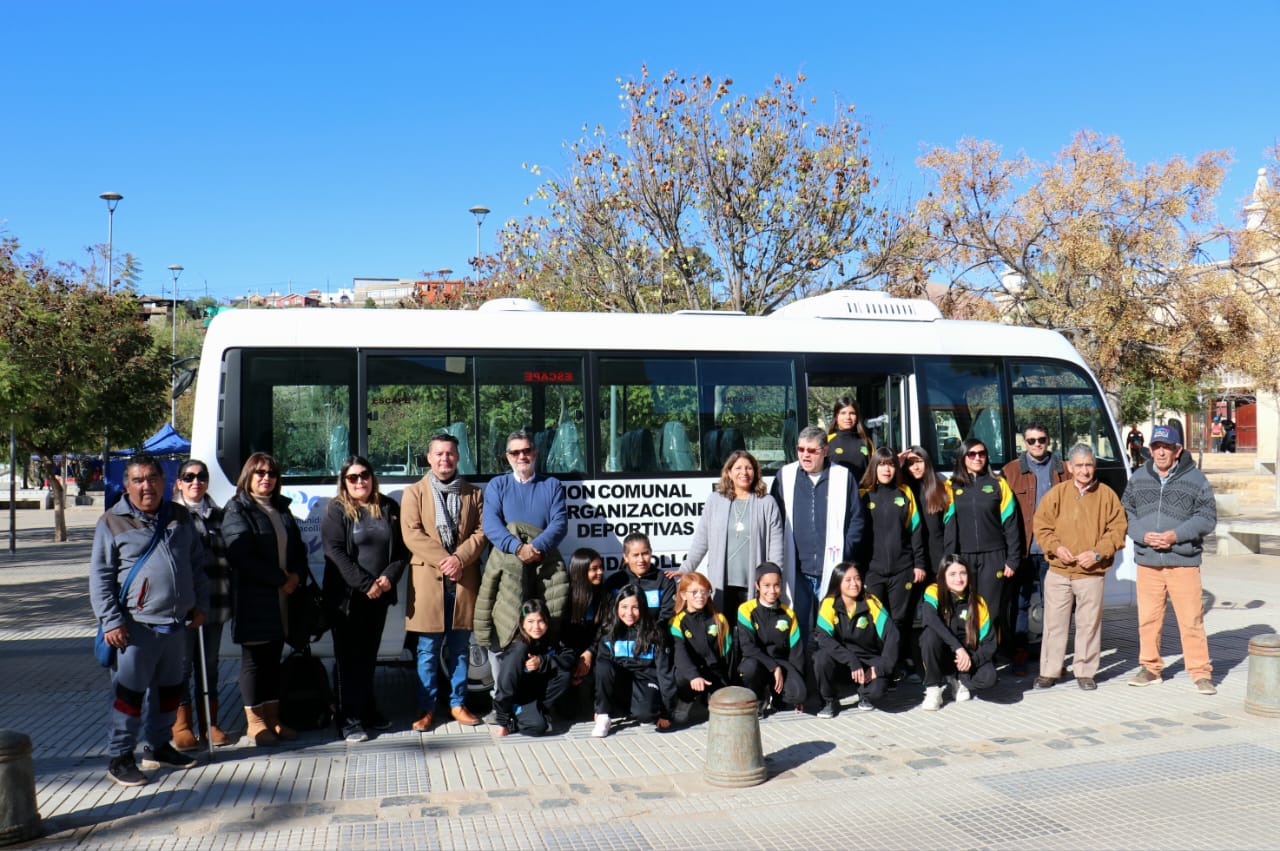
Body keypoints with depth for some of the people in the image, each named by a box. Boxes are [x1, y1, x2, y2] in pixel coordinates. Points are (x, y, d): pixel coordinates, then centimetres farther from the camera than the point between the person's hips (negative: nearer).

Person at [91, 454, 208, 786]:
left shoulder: (180, 518, 11)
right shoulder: (112, 523, -3)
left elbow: (196, 566, 18)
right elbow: (100, 577, -5)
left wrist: (199, 605, 12)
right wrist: (111, 621, -12)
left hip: (176, 624, 5)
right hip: (136, 626, -5)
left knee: (170, 688, 15)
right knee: (129, 692, -1)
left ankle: (158, 747, 30)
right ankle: (120, 757, 11)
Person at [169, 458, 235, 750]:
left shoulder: (217, 515, 15)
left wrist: (229, 596, 11)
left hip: (214, 602, 5)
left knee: (210, 664, 11)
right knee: (182, 665, 1)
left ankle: (210, 724, 20)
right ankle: (181, 726, 12)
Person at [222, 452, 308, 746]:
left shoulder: (282, 509, 17)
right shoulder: (237, 510, -4)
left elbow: (298, 547, 16)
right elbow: (242, 555, -15)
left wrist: (296, 576, -4)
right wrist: (279, 579, -15)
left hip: (282, 597, 6)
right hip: (252, 598, -6)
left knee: (273, 657, 12)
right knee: (254, 658, 1)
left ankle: (272, 718, 19)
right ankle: (255, 721, 10)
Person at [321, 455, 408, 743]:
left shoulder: (388, 508, 8)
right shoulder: (336, 511, -2)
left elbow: (402, 547, 7)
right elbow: (336, 552, -12)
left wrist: (390, 577, -10)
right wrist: (365, 584, -18)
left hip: (379, 595, 4)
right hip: (346, 597, -4)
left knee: (369, 655, 13)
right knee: (348, 657, 1)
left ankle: (367, 710, 24)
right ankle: (350, 720, 4)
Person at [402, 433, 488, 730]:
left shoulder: (473, 493, 12)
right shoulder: (414, 493, 5)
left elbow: (481, 532, 4)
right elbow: (412, 534, -5)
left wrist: (460, 559, -12)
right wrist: (443, 560, -15)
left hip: (464, 579, 2)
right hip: (427, 579, -2)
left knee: (459, 646, 9)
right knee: (428, 649, 2)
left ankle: (458, 703, 20)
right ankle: (426, 707, 12)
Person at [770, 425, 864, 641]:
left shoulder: (843, 477, 3)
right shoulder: (785, 476, 6)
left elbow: (856, 518, 5)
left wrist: (845, 552, -4)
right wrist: (778, 558, 0)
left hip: (831, 571, -1)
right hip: (796, 570, 1)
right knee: (797, 627, 6)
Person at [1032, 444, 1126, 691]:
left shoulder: (1107, 495, 1)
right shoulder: (1057, 493, 3)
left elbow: (1118, 530, 1)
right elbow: (1041, 525, 5)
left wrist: (1097, 553, -11)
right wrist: (1056, 547, -11)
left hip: (1092, 573, -1)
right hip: (1058, 572, 1)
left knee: (1089, 624, 6)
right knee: (1054, 623, 5)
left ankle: (1085, 672, 19)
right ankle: (1049, 671, 15)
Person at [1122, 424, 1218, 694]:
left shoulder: (1195, 480, 0)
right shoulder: (1138, 478, 8)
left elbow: (1207, 517, -2)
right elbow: (1126, 513, 9)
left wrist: (1176, 535, -14)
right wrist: (1143, 535, -9)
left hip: (1184, 562, -3)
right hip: (1147, 562, 3)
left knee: (1191, 619, -1)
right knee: (1148, 619, 9)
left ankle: (1201, 672, 10)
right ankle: (1150, 668, 22)